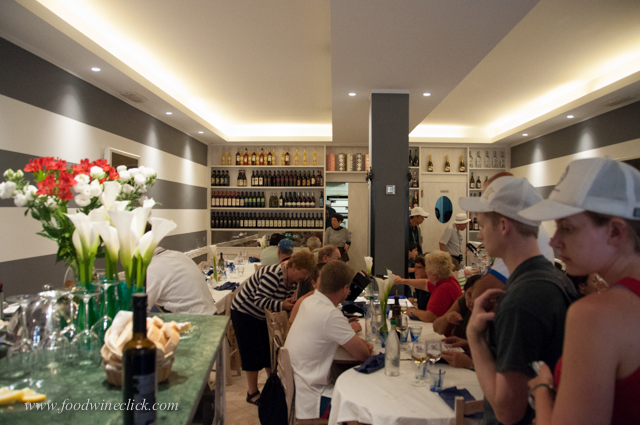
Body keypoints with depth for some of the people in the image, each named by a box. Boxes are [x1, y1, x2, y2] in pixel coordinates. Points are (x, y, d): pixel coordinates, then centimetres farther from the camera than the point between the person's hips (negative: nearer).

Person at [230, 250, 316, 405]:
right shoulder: (273, 275, -33)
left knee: (271, 350, 11)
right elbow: (259, 300, -35)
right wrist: (281, 305, -45)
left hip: (262, 316, 8)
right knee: (254, 354, -2)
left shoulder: (292, 279, -4)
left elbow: (287, 300, 2)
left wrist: (292, 302, -18)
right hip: (244, 313, -8)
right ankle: (252, 393, 13)